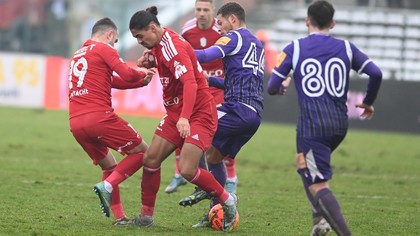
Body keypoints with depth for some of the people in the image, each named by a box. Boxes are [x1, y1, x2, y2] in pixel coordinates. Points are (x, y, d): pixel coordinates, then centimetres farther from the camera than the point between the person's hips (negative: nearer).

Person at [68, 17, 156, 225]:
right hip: (99, 117, -8)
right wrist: (142, 73, 9)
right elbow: (127, 75, -12)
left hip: (76, 122, 8)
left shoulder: (78, 55, 26)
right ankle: (107, 186, -12)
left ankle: (119, 217, 12)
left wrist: (142, 81, 22)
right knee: (142, 152, 5)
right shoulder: (104, 49, 2)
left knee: (109, 166, 21)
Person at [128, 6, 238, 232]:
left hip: (200, 114, -9)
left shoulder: (173, 47, -23)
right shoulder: (158, 45, 5)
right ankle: (146, 214, 11)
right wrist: (148, 61, 1)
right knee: (150, 159, 1)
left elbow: (190, 83, -33)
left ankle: (227, 201, 4)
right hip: (175, 113, 9)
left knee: (187, 170, -17)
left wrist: (184, 118, -45)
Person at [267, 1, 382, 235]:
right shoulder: (346, 48, 7)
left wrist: (282, 87, 27)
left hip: (312, 126, -5)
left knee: (318, 185, -5)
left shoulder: (294, 48, 1)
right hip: (340, 124, 5)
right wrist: (368, 102, 17)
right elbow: (376, 73, -1)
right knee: (308, 167, 29)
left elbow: (272, 87, 2)